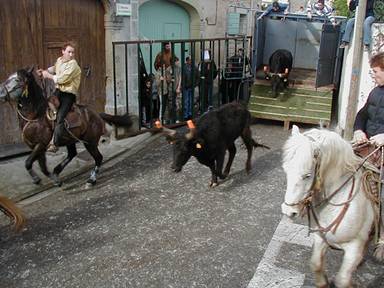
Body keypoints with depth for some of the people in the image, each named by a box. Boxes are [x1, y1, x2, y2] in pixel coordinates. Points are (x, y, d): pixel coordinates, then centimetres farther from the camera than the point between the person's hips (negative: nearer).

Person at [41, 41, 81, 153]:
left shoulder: (73, 65, -14)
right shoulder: (59, 60, 10)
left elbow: (62, 79, -20)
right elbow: (54, 68, 35)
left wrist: (48, 75, -7)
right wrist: (46, 71, 18)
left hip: (68, 94, -8)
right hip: (58, 91, 8)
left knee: (59, 118, -16)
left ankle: (54, 143, -15)